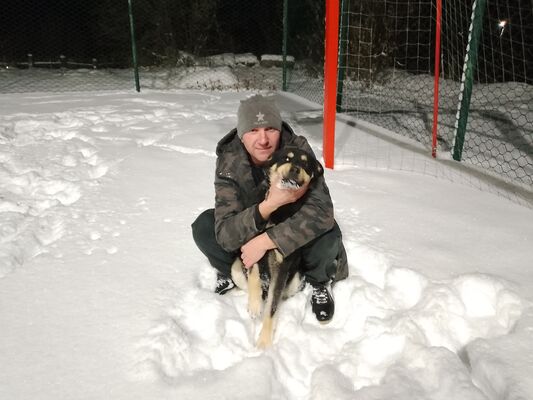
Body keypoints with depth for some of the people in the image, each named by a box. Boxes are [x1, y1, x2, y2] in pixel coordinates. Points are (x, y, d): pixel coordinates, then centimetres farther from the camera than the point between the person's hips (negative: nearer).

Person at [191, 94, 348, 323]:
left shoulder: (299, 150, -28)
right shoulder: (229, 163, -26)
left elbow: (321, 210, -38)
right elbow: (226, 235, -33)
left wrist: (265, 241, -40)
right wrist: (269, 204, -47)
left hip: (292, 233, -1)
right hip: (248, 233, 1)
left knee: (327, 234, -32)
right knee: (203, 228, -23)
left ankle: (319, 283, 2)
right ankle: (229, 274, 9)